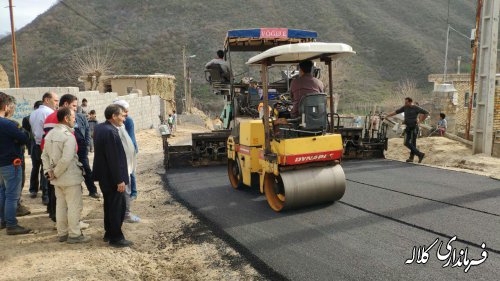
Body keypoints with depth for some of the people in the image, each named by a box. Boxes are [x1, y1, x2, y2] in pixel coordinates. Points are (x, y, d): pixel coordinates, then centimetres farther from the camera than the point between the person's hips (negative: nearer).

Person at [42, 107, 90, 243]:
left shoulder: (50, 134, 8)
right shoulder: (68, 136, -19)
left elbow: (44, 155, 11)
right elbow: (66, 159, -26)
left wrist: (48, 171, 4)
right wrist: (55, 174, -14)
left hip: (58, 180, 8)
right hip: (70, 178, -8)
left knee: (61, 205, 16)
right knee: (74, 206, 2)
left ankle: (62, 233, 26)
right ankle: (74, 235, 10)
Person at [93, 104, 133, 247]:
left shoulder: (100, 127, 6)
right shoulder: (111, 132, -24)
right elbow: (114, 159, -24)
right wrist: (120, 180, -20)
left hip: (104, 176, 10)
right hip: (112, 178, -10)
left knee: (110, 205, 20)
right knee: (117, 207, 2)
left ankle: (109, 233, 31)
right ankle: (116, 237, 13)